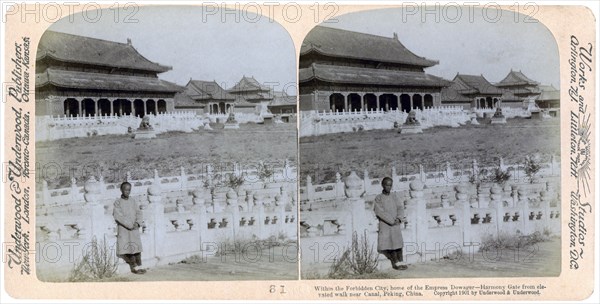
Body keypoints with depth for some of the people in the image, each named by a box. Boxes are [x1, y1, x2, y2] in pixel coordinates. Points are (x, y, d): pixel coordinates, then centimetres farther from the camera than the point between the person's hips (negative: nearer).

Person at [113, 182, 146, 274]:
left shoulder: (133, 202, 11)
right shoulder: (118, 202, -3)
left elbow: (139, 213, 8)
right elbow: (118, 216, -10)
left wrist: (137, 222, -12)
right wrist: (130, 225, -16)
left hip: (135, 229, 4)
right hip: (124, 229, -4)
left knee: (137, 247, 0)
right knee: (129, 249, -5)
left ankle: (138, 266, 4)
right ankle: (134, 267, -1)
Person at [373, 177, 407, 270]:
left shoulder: (394, 196, 7)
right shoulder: (378, 198, -4)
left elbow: (400, 207, 3)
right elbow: (380, 212, -11)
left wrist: (399, 218, -15)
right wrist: (391, 220, -15)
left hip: (396, 224, 3)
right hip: (385, 224, -3)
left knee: (399, 242, 1)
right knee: (390, 244, -3)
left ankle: (400, 262, 8)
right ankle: (396, 263, 6)